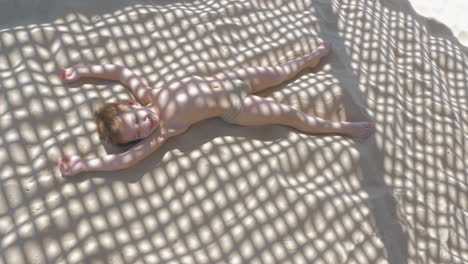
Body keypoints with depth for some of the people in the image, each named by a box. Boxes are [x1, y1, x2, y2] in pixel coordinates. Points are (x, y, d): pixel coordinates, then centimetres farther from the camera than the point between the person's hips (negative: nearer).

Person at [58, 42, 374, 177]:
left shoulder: (150, 97, -14)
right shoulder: (161, 132, -21)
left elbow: (122, 70, -5)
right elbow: (125, 159, -28)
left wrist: (83, 70, -4)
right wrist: (82, 164, -27)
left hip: (227, 79, 3)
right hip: (235, 110, -3)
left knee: (281, 72, 19)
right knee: (291, 115, 2)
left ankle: (313, 56, 48)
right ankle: (346, 128, 18)